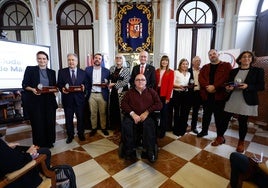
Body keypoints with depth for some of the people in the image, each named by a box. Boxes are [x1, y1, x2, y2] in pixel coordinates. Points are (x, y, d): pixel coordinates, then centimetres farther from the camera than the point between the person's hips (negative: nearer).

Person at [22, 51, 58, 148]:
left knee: (50, 122, 5)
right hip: (34, 101, -2)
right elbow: (24, 84, 0)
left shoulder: (52, 72, 11)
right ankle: (39, 145, 21)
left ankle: (49, 142, 25)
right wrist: (32, 89, -19)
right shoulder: (30, 69, 2)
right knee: (37, 123, 3)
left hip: (49, 101, 3)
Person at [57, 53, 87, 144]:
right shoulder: (62, 72, 4)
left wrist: (83, 87, -17)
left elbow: (86, 84, 5)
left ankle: (81, 134, 30)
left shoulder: (83, 72, 5)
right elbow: (59, 84, 2)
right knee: (68, 119, 11)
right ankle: (70, 135, 29)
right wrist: (62, 88, -18)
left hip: (79, 99, 0)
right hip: (67, 99, 0)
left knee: (80, 117, 10)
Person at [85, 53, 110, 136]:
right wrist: (86, 92, -4)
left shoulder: (106, 70, 3)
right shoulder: (87, 69, 5)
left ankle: (103, 128, 23)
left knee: (103, 112, 7)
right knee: (93, 113, 9)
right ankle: (94, 128, 25)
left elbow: (109, 82, 7)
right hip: (92, 94, 1)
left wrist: (105, 84, -15)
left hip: (102, 94, -1)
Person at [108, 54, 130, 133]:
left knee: (121, 109, -1)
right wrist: (109, 85, -1)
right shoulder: (112, 68, 10)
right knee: (113, 109, 9)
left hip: (122, 91, -4)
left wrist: (114, 84, -12)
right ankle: (116, 126, 26)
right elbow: (109, 78, 18)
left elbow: (125, 82, -13)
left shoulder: (126, 69, -4)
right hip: (113, 91, 5)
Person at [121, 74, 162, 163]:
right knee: (126, 125, -29)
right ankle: (130, 150, -18)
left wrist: (147, 112, -9)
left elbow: (159, 104, 5)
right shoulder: (130, 92, 17)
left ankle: (150, 151, -22)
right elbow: (123, 104, 5)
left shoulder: (151, 91, 16)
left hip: (147, 116, 0)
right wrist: (132, 114, -12)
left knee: (149, 125, -33)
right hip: (132, 116, 1)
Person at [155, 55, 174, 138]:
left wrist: (168, 97, -11)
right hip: (157, 93, 3)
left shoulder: (171, 72, 0)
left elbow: (170, 85, -5)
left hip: (165, 95, -2)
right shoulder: (157, 71, 10)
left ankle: (162, 131, 21)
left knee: (164, 112, 7)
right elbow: (155, 83, 7)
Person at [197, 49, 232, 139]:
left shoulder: (226, 65, 4)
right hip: (206, 95, 3)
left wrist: (215, 87, -19)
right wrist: (207, 86, -16)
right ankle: (204, 130, 30)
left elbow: (227, 78, -10)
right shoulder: (205, 67, 14)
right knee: (206, 114, 15)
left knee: (219, 116, 5)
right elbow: (200, 78, 0)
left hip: (219, 95, -3)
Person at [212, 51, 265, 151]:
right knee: (225, 119, 2)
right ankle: (220, 137, 20)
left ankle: (241, 142, 28)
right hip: (231, 100, 2)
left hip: (246, 102, -2)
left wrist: (247, 86, -19)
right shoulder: (233, 71, 9)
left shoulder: (258, 71, 2)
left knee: (243, 123, 8)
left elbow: (261, 86, -3)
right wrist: (228, 88, -8)